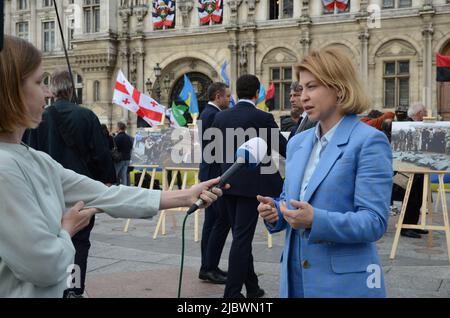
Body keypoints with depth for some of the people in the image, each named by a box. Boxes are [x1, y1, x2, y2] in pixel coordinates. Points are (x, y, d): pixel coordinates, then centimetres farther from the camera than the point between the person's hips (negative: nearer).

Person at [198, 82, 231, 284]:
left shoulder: (208, 113, 17)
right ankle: (209, 268, -3)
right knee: (223, 220, -7)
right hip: (216, 173, -11)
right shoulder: (213, 115, -15)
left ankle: (208, 267, 16)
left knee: (212, 220, 11)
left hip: (211, 174, 11)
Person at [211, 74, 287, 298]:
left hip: (229, 183, 6)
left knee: (241, 236, 15)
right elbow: (284, 149, -6)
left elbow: (214, 149, 12)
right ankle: (232, 292, -1)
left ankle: (252, 287, 26)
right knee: (242, 238, -3)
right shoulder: (262, 118, -12)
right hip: (251, 184, -6)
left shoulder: (221, 117, 4)